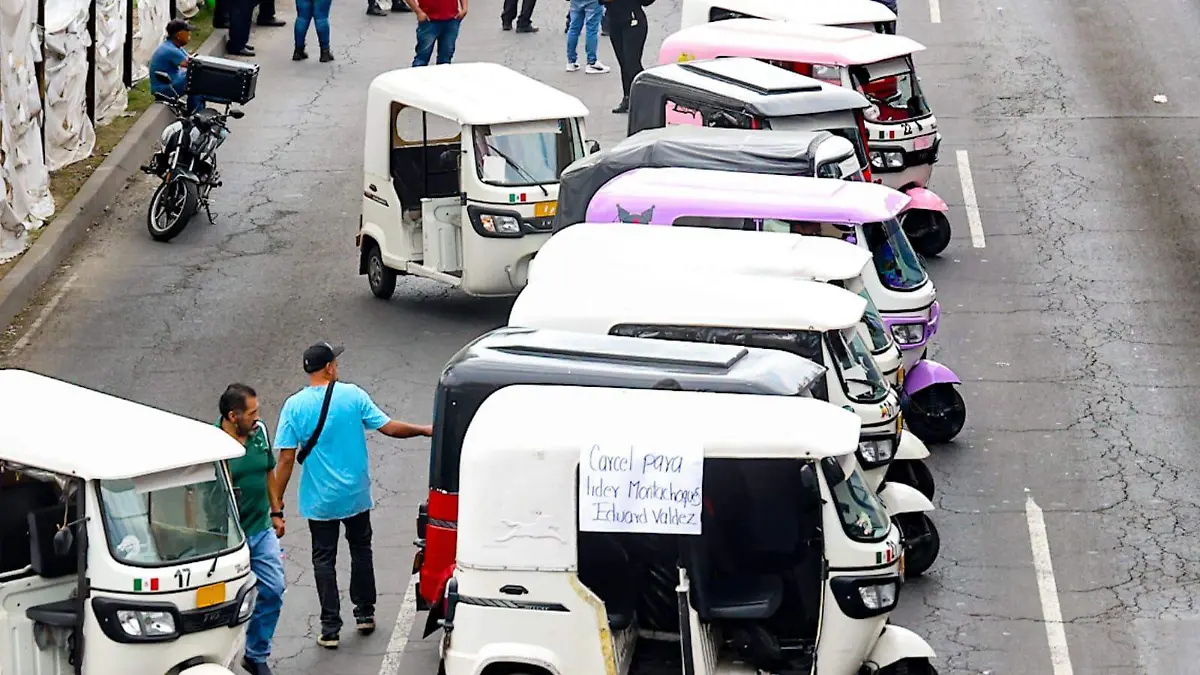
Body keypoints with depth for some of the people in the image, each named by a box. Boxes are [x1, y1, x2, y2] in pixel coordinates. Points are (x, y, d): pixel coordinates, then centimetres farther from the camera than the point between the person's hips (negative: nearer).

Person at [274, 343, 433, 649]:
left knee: (324, 559, 8)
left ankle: (330, 628, 7)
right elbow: (389, 427, -8)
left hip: (319, 500, -1)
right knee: (360, 549, 22)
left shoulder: (295, 406, -12)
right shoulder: (352, 395, -11)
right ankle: (365, 613, 29)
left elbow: (287, 459, -12)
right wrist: (424, 430, 8)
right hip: (355, 494, 1)